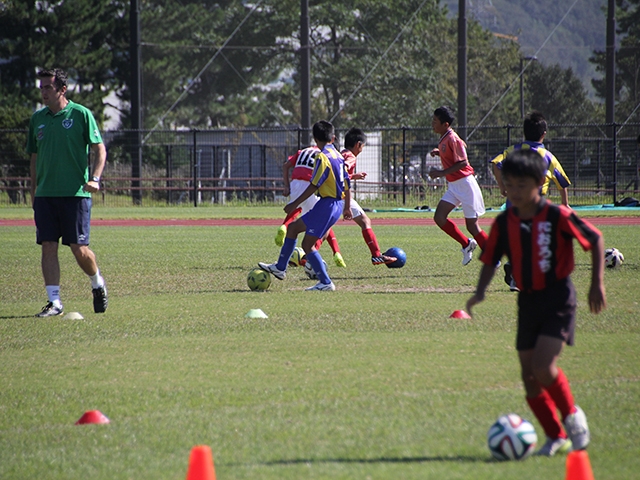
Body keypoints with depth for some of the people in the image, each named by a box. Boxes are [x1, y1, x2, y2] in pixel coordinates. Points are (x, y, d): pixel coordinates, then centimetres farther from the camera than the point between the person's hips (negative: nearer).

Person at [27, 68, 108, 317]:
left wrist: (94, 179, -18)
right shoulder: (37, 119, 11)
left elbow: (100, 149, -4)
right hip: (45, 194, 4)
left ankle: (98, 284, 24)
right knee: (48, 247, -3)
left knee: (79, 249, -3)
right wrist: (34, 192, 15)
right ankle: (54, 302, -1)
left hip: (75, 193, -4)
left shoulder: (80, 114, -3)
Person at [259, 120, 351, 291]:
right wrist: (347, 207, 26)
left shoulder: (322, 157, -15)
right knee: (293, 227, 18)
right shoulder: (338, 155, 11)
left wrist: (295, 204, -13)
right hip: (338, 204, 9)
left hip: (327, 205, -9)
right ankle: (280, 267, 25)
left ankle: (325, 282, -4)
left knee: (307, 244, -4)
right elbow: (346, 183, 16)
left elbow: (314, 185, -18)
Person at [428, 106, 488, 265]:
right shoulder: (444, 139, 9)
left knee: (472, 225, -4)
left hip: (465, 184, -9)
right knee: (439, 217, -2)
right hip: (454, 186, 9)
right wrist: (439, 153, 8)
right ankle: (467, 244, 12)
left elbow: (463, 163, -22)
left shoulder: (452, 139, -19)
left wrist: (441, 173, -22)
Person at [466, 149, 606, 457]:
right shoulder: (504, 223, 0)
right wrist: (480, 292, -7)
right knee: (529, 377, 4)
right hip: (527, 301, 6)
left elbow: (595, 240, -4)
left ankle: (572, 415, 6)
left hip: (558, 298, -6)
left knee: (543, 367, -20)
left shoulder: (558, 217, -13)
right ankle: (556, 437, 20)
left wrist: (597, 284, -6)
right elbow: (490, 260, 10)